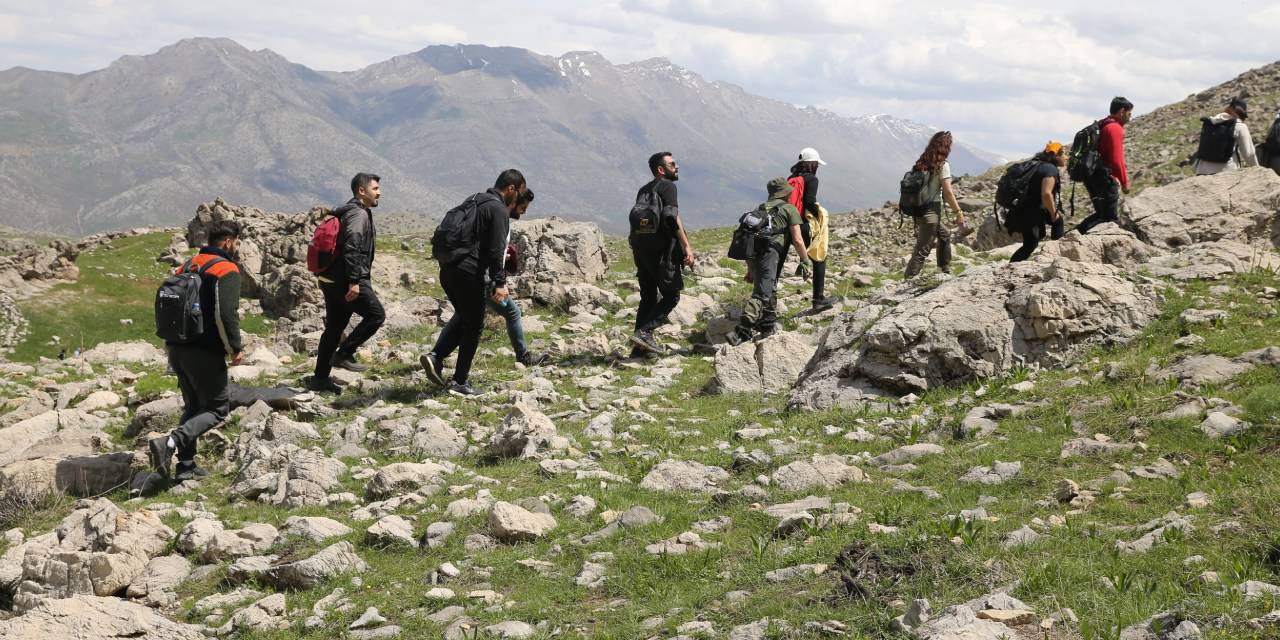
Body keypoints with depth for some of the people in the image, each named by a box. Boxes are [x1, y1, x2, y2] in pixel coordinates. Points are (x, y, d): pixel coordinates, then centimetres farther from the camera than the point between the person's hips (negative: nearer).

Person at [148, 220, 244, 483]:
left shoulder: (187, 266, 16)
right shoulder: (227, 270, -10)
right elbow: (226, 313, -22)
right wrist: (235, 348, -11)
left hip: (177, 349, 8)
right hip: (205, 352, -8)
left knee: (193, 406, 19)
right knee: (217, 408, 2)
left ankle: (186, 466, 15)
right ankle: (171, 443, -18)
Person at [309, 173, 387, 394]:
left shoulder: (346, 211, 21)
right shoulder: (359, 213, -11)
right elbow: (351, 248, -22)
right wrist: (354, 281, -26)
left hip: (331, 279, 10)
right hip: (346, 279, -10)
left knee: (335, 327, 13)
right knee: (376, 314, -5)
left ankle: (320, 378, 16)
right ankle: (344, 354, -6)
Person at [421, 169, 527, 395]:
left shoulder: (473, 200, 19)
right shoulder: (499, 210, -9)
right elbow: (496, 250, -17)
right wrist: (499, 283, -17)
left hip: (447, 268, 8)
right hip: (469, 273, -8)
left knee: (462, 316, 25)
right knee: (474, 325, 5)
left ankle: (436, 356, 6)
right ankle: (460, 382, 8)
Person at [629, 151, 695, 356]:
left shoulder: (643, 190, 20)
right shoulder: (667, 186, -6)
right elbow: (672, 218, -19)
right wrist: (686, 246, -21)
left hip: (640, 249, 8)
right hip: (661, 250, -8)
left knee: (648, 297, 13)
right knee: (671, 295, 0)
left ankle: (640, 347, 12)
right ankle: (644, 332, -13)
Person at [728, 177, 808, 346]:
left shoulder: (761, 209, 30)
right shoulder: (790, 209, 13)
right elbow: (797, 240, 4)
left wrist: (750, 269, 36)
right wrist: (805, 261, 16)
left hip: (752, 251, 7)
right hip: (769, 251, -7)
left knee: (770, 288, 24)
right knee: (762, 293, -11)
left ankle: (768, 325, 31)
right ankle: (742, 332, -23)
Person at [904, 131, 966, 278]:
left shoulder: (922, 162, 8)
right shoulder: (942, 165, -12)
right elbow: (947, 192, -15)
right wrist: (958, 213, -8)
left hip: (917, 208, 8)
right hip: (930, 211, -8)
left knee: (944, 235, 28)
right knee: (923, 249, -4)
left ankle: (945, 270, 35)